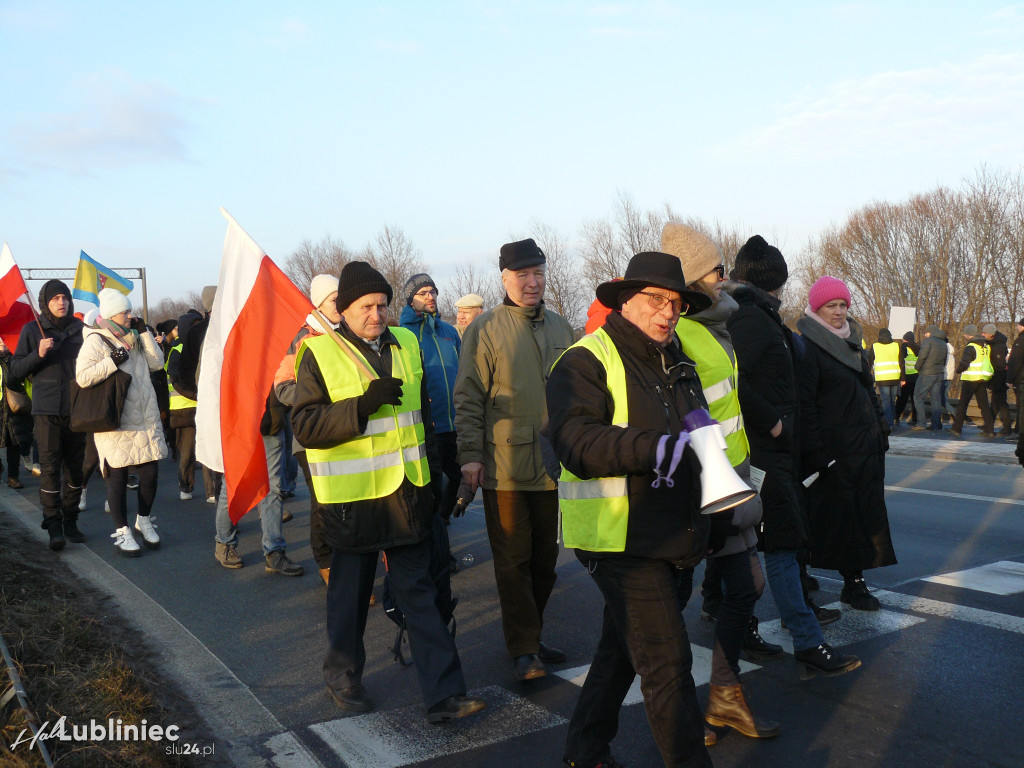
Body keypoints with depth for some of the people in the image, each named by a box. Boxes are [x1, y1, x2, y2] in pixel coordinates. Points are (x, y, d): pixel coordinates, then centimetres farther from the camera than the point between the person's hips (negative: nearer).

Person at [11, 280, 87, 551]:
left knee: (75, 467, 6)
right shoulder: (33, 330, 3)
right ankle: (53, 526, -3)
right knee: (50, 467, -7)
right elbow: (16, 370, 2)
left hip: (77, 410, 3)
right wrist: (39, 354, -15)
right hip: (47, 411, -3)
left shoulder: (80, 329, 9)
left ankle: (70, 522, 15)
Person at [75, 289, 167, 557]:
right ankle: (122, 532, 14)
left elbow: (157, 363, 8)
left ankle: (144, 521, 26)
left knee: (149, 473, 4)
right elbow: (82, 377, -17)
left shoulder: (133, 339, 16)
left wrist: (145, 333, 3)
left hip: (145, 419, 6)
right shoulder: (96, 341, -6)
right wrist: (113, 361, -20)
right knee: (117, 477, 2)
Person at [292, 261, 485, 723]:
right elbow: (305, 425, -14)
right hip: (352, 495, -4)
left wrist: (432, 463, 19)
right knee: (351, 591, 11)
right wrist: (363, 404, -24)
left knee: (420, 591, 6)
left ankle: (443, 693, 9)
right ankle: (343, 677, 33)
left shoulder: (405, 345, 10)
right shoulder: (320, 353, -7)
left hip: (408, 492, 4)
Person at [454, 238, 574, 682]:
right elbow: (469, 399, -5)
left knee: (545, 557, 12)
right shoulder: (485, 328, -3)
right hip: (504, 466, -5)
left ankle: (530, 638, 27)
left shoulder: (560, 328, 12)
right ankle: (523, 649, 8)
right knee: (513, 561, 0)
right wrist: (470, 454, -11)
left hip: (552, 465, 5)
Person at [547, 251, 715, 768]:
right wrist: (656, 449, -32)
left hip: (665, 534, 9)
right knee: (667, 660, -8)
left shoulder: (676, 363, 16)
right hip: (619, 536, -9)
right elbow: (575, 442, -23)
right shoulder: (586, 361, -10)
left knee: (622, 649, 20)